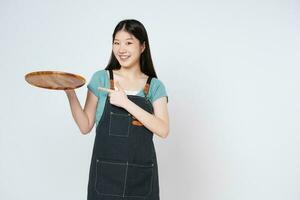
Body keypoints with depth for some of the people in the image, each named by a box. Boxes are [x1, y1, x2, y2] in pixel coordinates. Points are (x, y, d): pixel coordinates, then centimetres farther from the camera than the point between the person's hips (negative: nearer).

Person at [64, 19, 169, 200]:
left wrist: (126, 103, -17)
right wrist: (70, 94, -11)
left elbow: (163, 130, -11)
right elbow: (85, 126, 2)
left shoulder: (155, 86, 2)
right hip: (105, 171, 0)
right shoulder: (101, 78, 2)